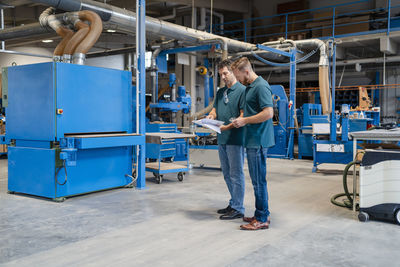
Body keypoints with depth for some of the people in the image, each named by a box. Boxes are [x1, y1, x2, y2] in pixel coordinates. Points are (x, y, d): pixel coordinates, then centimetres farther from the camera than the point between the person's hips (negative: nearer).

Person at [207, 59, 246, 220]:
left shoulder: (242, 90, -8)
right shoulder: (220, 92, 17)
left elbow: (243, 116, -14)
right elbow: (215, 109, 21)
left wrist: (228, 126, -24)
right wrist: (210, 117, -2)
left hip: (235, 138, -8)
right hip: (222, 138, 8)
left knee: (236, 174, -3)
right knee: (227, 174, 15)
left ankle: (238, 209, 5)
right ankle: (233, 203, 27)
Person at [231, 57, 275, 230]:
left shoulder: (261, 86, -14)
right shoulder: (249, 87, 17)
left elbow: (268, 113, -22)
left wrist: (245, 121, -16)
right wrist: (238, 121, 14)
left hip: (258, 141, -10)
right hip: (252, 140, 10)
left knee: (259, 180, -4)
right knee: (257, 179, 14)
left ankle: (262, 219, 5)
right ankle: (262, 214, 24)